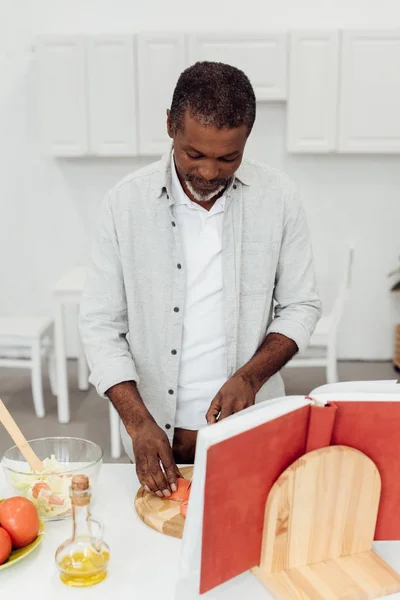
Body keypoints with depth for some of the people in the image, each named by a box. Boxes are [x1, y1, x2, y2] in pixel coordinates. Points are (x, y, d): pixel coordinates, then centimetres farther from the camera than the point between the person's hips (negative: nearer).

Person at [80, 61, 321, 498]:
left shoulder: (277, 197, -7)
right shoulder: (126, 202, -9)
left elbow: (301, 306, 0)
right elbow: (100, 322, -7)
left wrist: (250, 377, -16)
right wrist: (138, 423, -16)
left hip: (250, 431, 1)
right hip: (158, 434, 0)